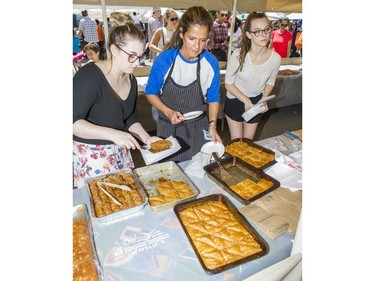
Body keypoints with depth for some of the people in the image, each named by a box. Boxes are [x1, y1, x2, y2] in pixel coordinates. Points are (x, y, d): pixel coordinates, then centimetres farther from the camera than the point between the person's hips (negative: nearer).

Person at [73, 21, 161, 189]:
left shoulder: (131, 79, 3)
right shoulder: (89, 76, -20)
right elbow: (73, 122, -24)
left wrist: (146, 138, -4)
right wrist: (112, 134, -34)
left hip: (120, 152, 7)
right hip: (91, 155, -6)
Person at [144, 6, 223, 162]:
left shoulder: (211, 63, -13)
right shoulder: (164, 60, -18)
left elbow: (213, 98, 1)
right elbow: (150, 92, -5)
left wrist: (212, 125, -11)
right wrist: (168, 112, -20)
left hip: (198, 129, 1)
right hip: (169, 128, -1)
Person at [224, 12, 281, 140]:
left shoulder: (275, 58, -17)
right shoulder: (238, 55, -25)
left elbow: (270, 82, 2)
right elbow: (228, 83, -15)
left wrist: (263, 100, -13)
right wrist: (246, 101, -21)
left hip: (256, 102, 2)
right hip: (235, 100, -2)